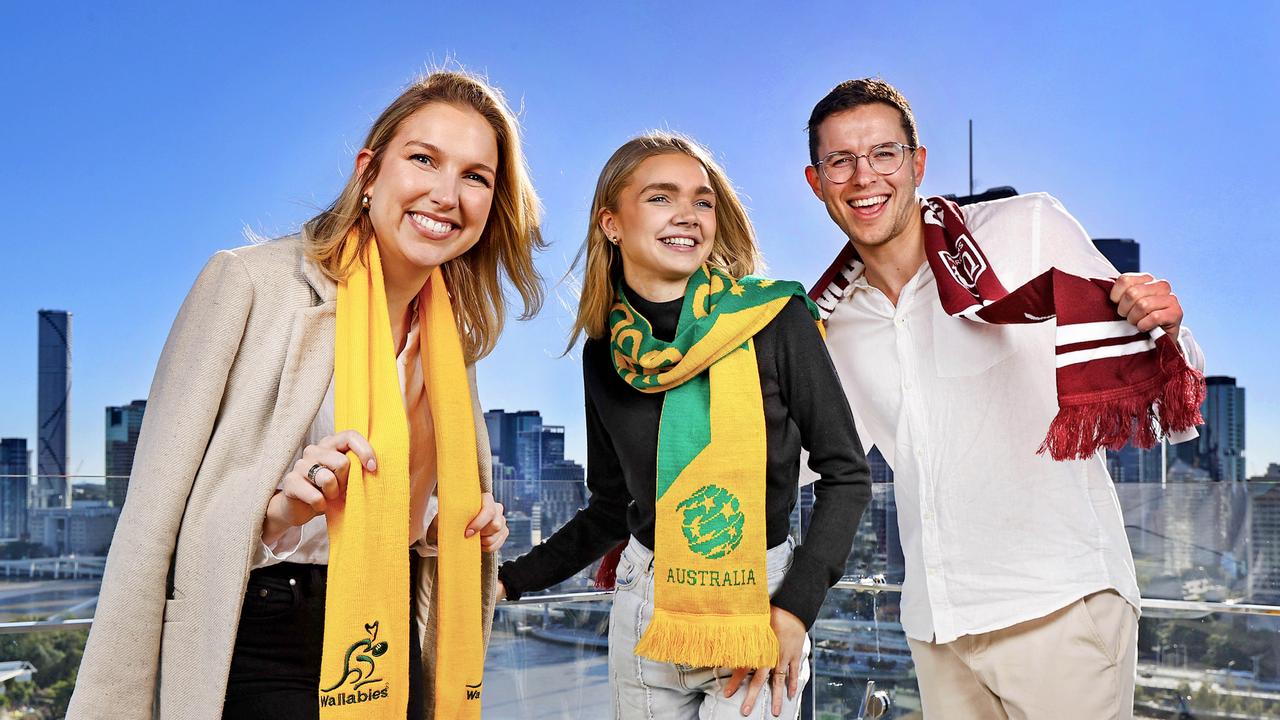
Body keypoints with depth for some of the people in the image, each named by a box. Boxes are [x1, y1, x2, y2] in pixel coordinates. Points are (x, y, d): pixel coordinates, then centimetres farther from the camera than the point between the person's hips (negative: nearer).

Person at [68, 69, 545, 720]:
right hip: (259, 645, -5)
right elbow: (154, 516, -12)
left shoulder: (453, 337, 8)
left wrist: (457, 531, -1)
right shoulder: (250, 281, -10)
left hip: (394, 654, 6)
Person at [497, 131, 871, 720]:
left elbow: (846, 474, -6)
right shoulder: (605, 354, 0)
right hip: (644, 611, 3)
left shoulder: (775, 321, -11)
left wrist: (796, 606, -14)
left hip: (760, 609, -3)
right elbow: (612, 508, 11)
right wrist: (510, 578, 6)